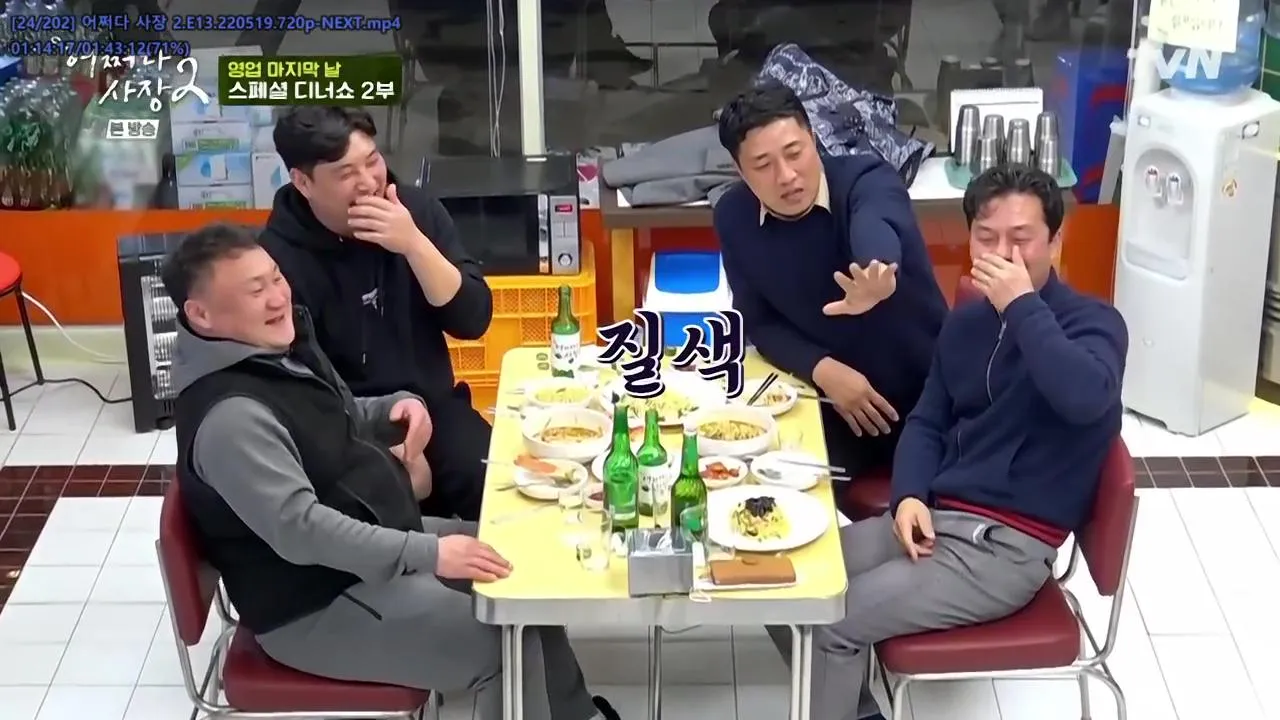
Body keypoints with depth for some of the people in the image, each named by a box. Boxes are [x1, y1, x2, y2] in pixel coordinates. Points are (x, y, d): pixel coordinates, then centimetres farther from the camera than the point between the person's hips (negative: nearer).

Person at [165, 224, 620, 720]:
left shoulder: (282, 345, 4)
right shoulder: (229, 416, -28)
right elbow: (299, 528, -33)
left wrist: (395, 408, -2)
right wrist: (428, 553, -34)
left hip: (378, 540, 10)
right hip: (317, 606, -10)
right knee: (508, 645, -16)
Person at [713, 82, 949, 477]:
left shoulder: (866, 180, -19)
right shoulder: (733, 217, -7)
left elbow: (876, 229, -44)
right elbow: (758, 322, -1)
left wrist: (876, 275, -69)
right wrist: (821, 370, -20)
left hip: (924, 393, -3)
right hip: (833, 403, 3)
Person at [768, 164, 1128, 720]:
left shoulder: (1093, 322, -10)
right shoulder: (966, 323, 11)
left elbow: (1085, 398, -33)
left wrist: (1022, 304, -25)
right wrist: (909, 496, -3)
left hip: (1007, 546, -7)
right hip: (935, 517, 7)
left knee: (831, 622, -17)